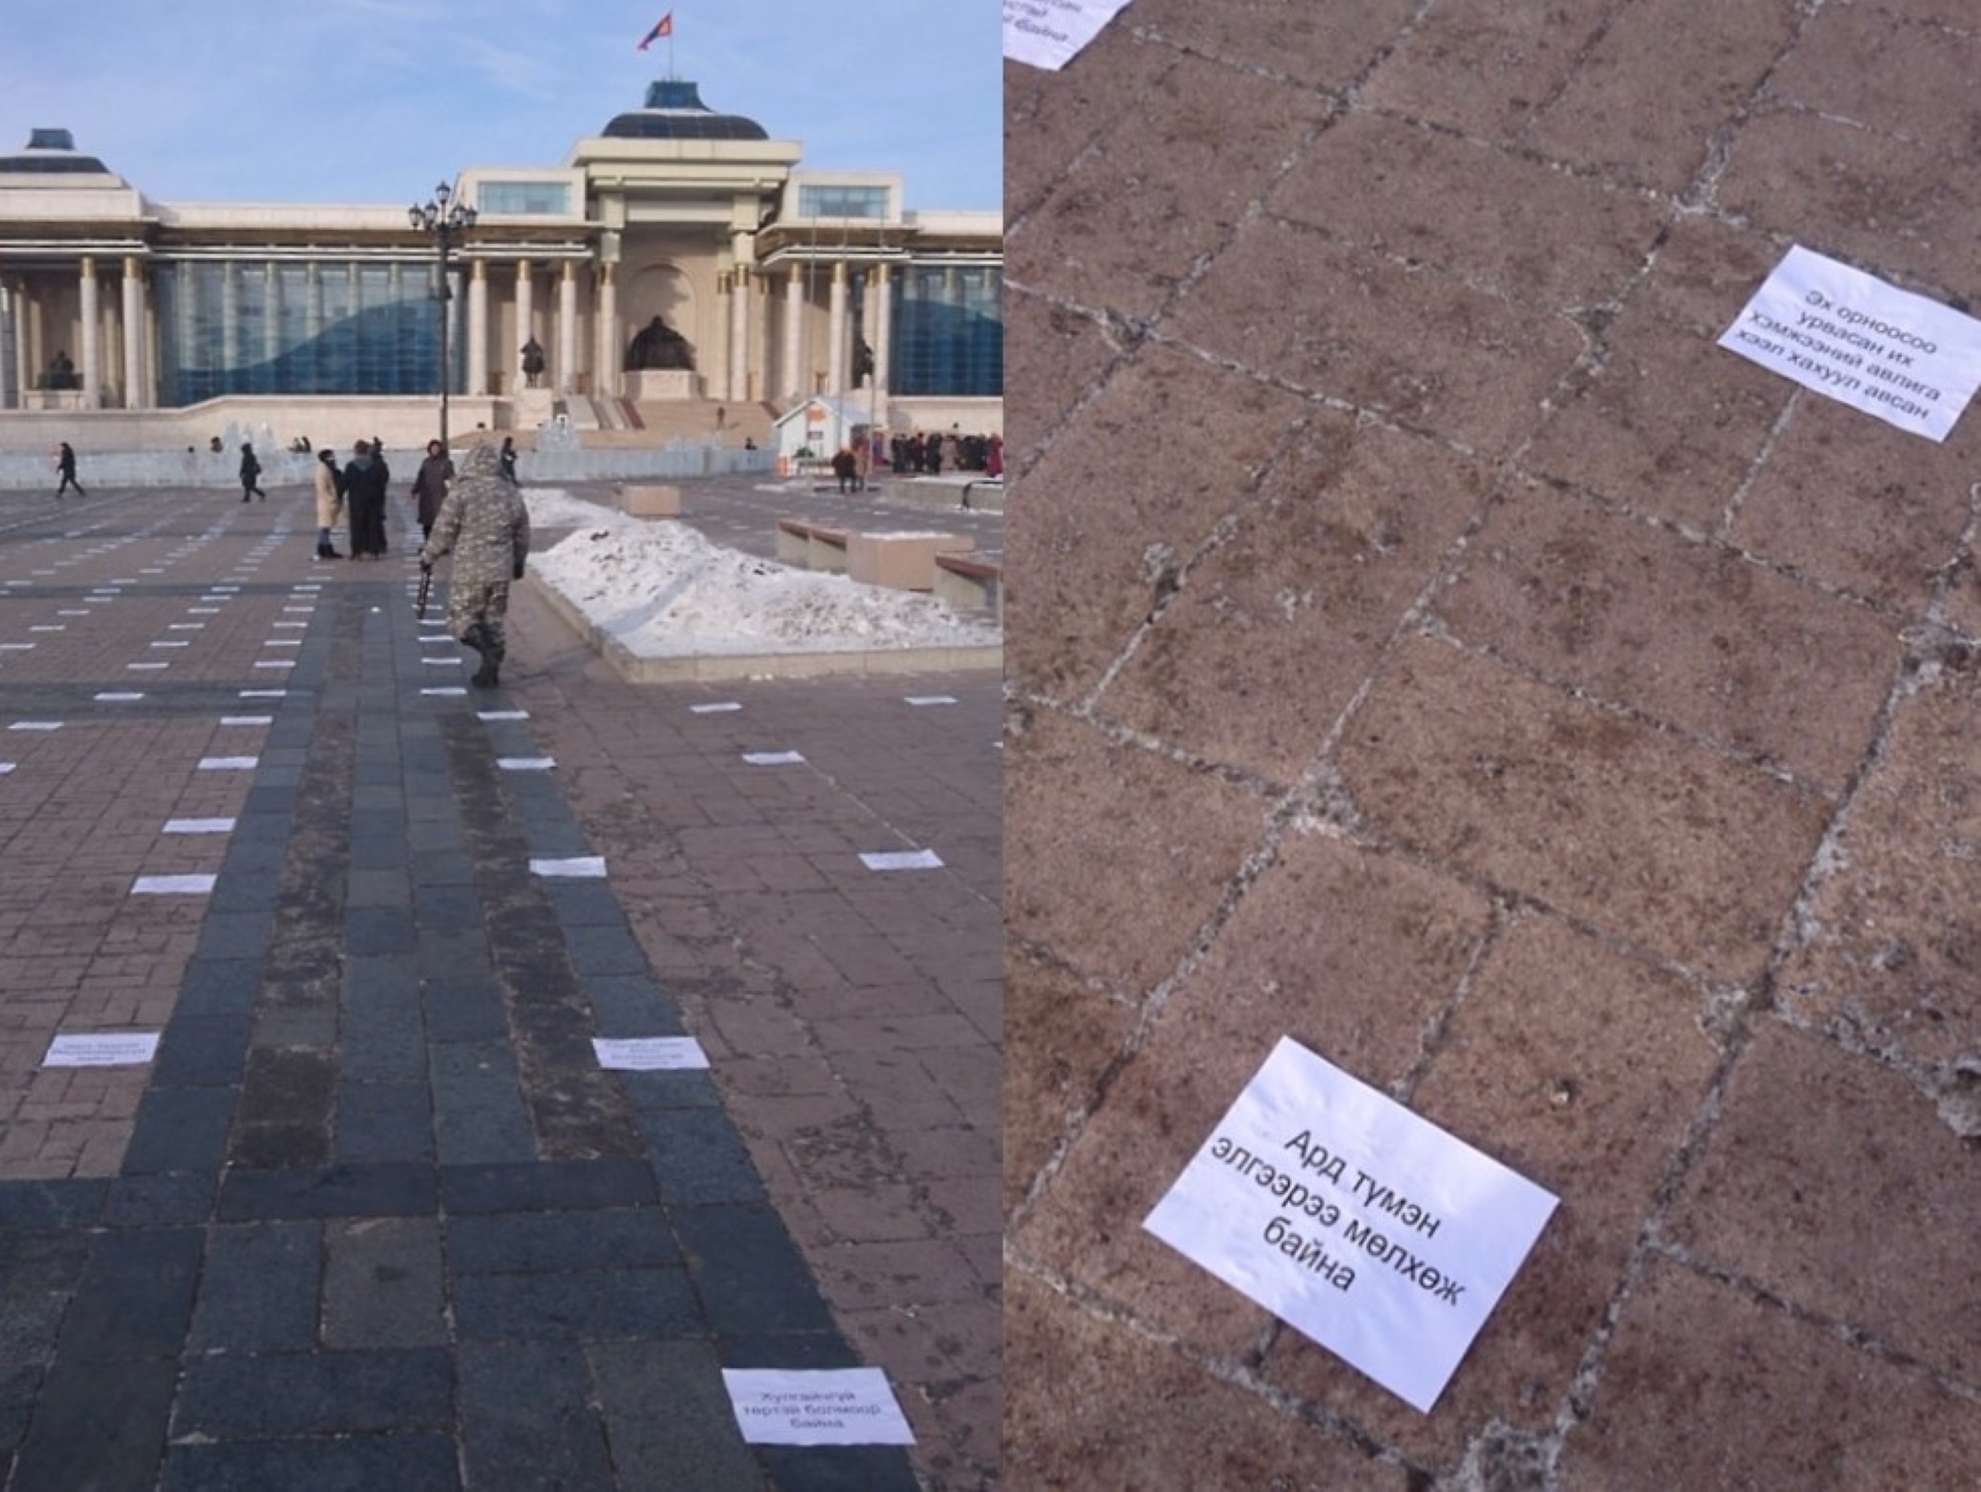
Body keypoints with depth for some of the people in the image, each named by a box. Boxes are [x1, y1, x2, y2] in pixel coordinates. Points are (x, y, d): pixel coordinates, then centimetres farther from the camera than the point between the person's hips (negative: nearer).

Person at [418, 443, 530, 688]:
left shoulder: (462, 492, -10)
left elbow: (443, 532, -7)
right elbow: (522, 537, 14)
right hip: (501, 571, 5)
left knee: (461, 619, 6)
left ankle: (488, 649, -19)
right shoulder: (512, 495, 6)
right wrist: (518, 563, 30)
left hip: (469, 571, -5)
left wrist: (428, 556, 8)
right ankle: (490, 672, 15)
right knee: (493, 620, 15)